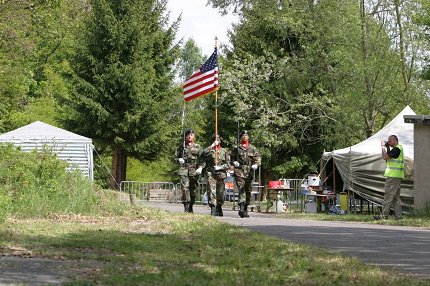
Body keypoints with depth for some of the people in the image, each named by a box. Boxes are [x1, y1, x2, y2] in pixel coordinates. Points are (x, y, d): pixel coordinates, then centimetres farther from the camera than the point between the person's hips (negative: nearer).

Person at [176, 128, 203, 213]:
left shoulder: (197, 147, 11)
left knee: (193, 189, 5)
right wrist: (179, 159, -3)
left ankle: (191, 207, 16)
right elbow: (177, 156, 19)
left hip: (194, 171, 1)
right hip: (184, 169, -1)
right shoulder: (182, 146, 11)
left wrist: (200, 168, -6)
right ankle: (186, 207, -20)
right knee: (185, 187, -15)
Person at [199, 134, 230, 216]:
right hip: (211, 173, -2)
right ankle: (213, 209, -22)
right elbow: (203, 154, -13)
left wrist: (220, 167, -9)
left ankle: (219, 209, 22)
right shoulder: (209, 150, 11)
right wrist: (212, 146, -15)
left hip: (221, 174, 2)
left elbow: (228, 164, 6)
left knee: (220, 193, 6)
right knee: (212, 191, -16)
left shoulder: (224, 151, 13)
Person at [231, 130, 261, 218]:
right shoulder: (237, 148, 10)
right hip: (239, 171, -3)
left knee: (248, 191, 8)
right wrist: (234, 162, -6)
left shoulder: (253, 148, 12)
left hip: (249, 172, 3)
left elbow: (258, 158, 9)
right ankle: (241, 207, -29)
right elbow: (232, 158, 15)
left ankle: (246, 209, 18)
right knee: (241, 189, -18)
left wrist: (256, 165, -11)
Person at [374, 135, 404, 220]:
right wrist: (387, 148, 16)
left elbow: (385, 157, -19)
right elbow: (389, 157, 26)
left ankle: (384, 215, -8)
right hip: (397, 177, 10)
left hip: (393, 176, -10)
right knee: (396, 197, 10)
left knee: (388, 196, -8)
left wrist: (383, 147, -7)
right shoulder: (398, 149, 19)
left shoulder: (397, 149, -13)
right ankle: (398, 215, 8)